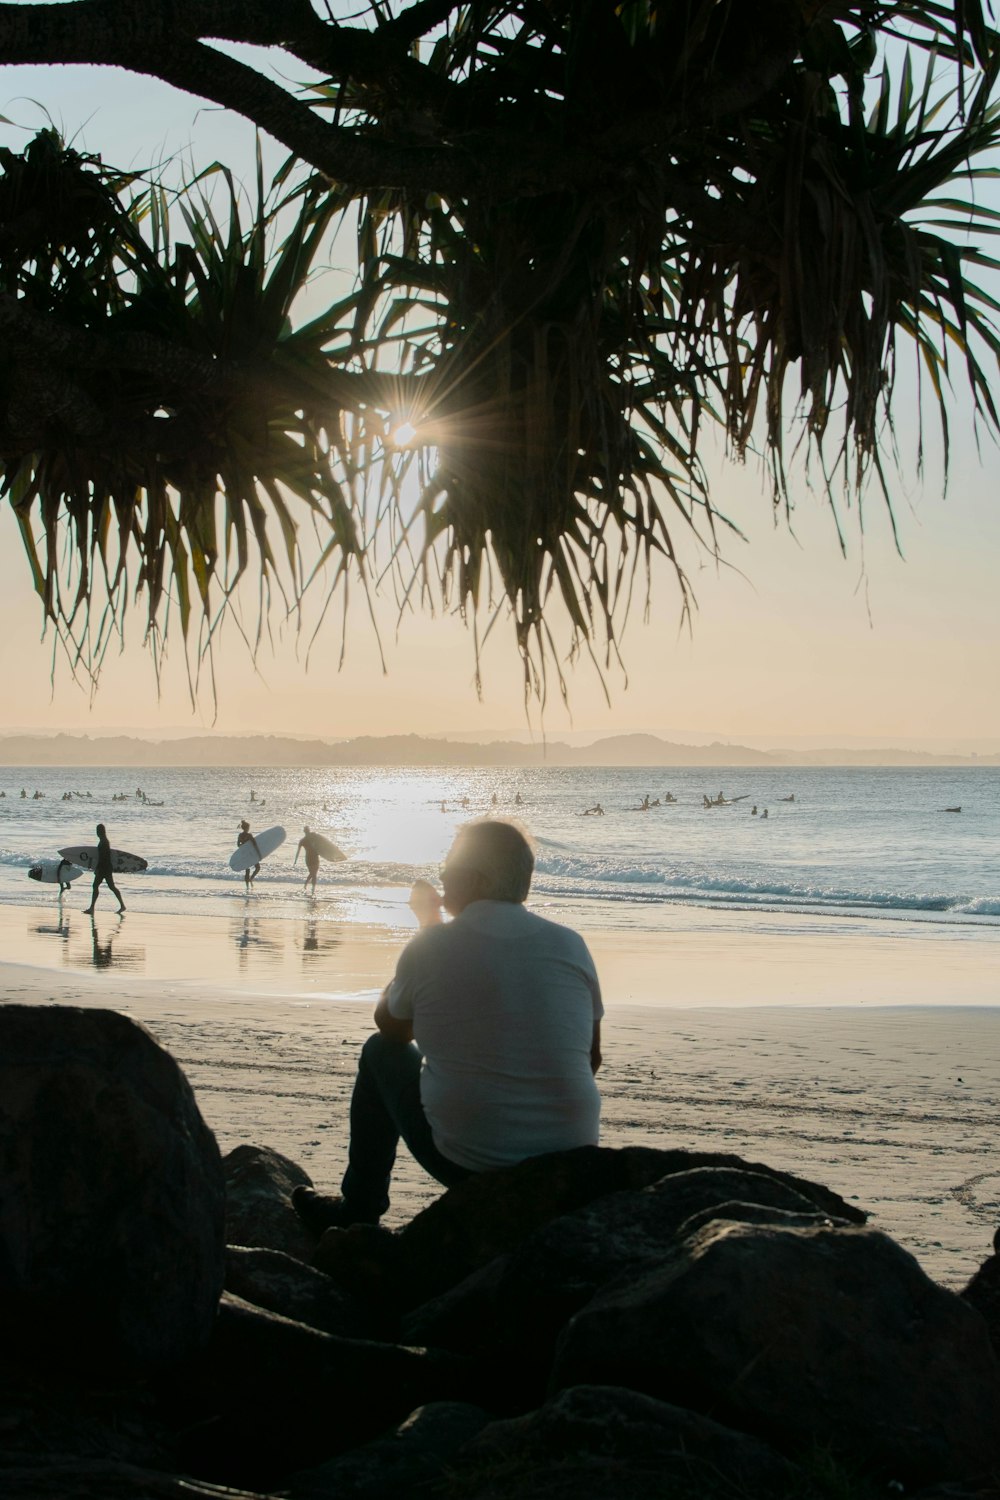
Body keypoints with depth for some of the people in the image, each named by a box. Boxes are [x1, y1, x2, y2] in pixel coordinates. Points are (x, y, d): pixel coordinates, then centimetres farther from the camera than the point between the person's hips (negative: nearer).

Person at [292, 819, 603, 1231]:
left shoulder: (429, 946, -8)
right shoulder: (570, 946, -2)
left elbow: (392, 1030, 13)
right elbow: (591, 1059, 9)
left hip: (466, 1165, -2)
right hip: (571, 1164, 3)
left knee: (380, 1052, 22)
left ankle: (358, 1210, 34)